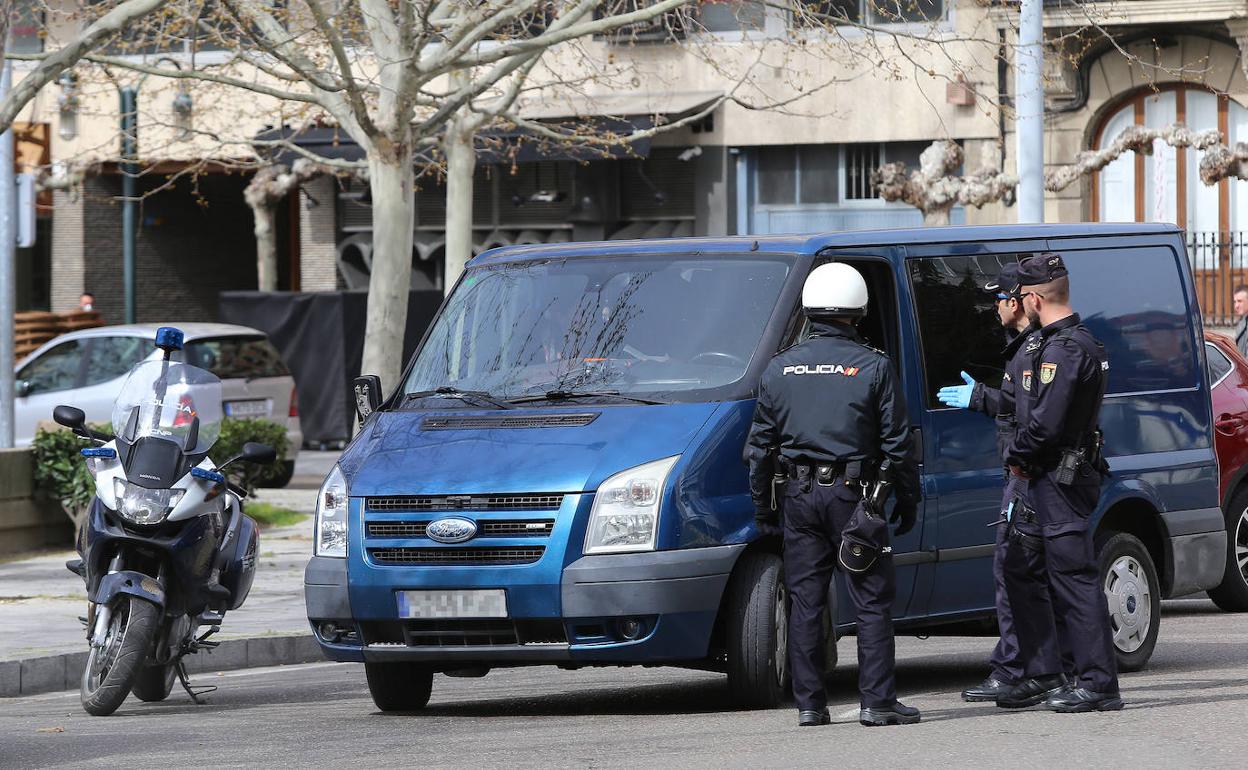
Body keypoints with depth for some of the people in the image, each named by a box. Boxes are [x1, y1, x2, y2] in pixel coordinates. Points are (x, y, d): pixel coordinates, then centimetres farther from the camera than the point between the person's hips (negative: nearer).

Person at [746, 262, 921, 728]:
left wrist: (762, 506, 17)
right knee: (872, 602, 2)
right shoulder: (873, 367, -5)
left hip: (800, 496, 3)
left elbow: (761, 446, 9)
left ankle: (809, 704, 6)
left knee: (805, 602, 7)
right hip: (853, 494, -3)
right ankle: (877, 702, -2)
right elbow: (897, 444, -4)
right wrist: (908, 500, 5)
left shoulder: (780, 369, 5)